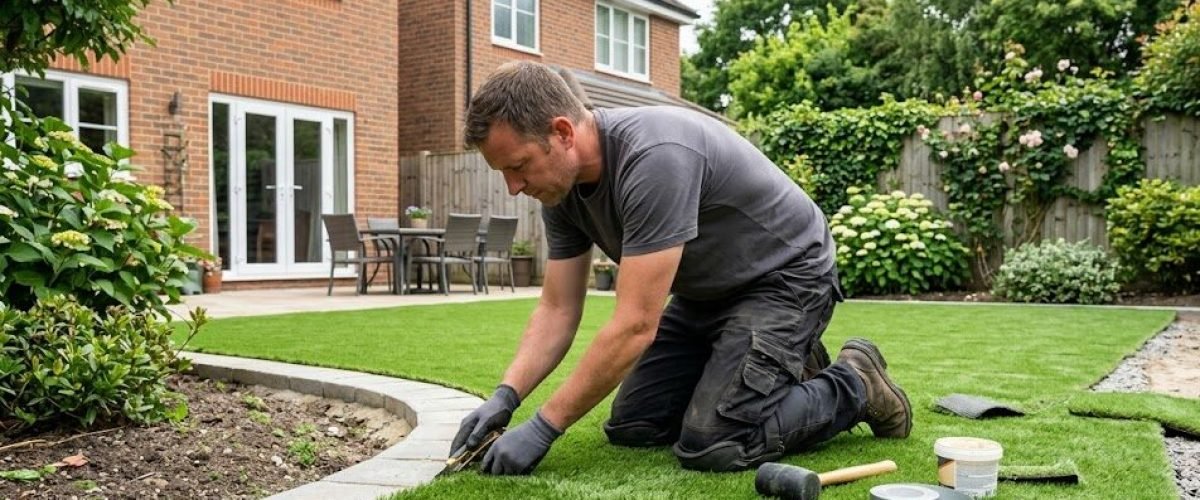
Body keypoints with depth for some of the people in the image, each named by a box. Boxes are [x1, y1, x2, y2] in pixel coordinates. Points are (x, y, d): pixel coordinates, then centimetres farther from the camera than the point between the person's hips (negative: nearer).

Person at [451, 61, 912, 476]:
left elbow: (635, 325, -35)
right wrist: (506, 395, -17)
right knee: (631, 427, 5)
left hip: (785, 276, -8)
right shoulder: (562, 186, -8)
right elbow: (557, 311, -2)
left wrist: (543, 428, -30)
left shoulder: (654, 157, -36)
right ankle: (783, 367, 20)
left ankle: (855, 385, 4)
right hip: (707, 291, 9)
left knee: (712, 446, -21)